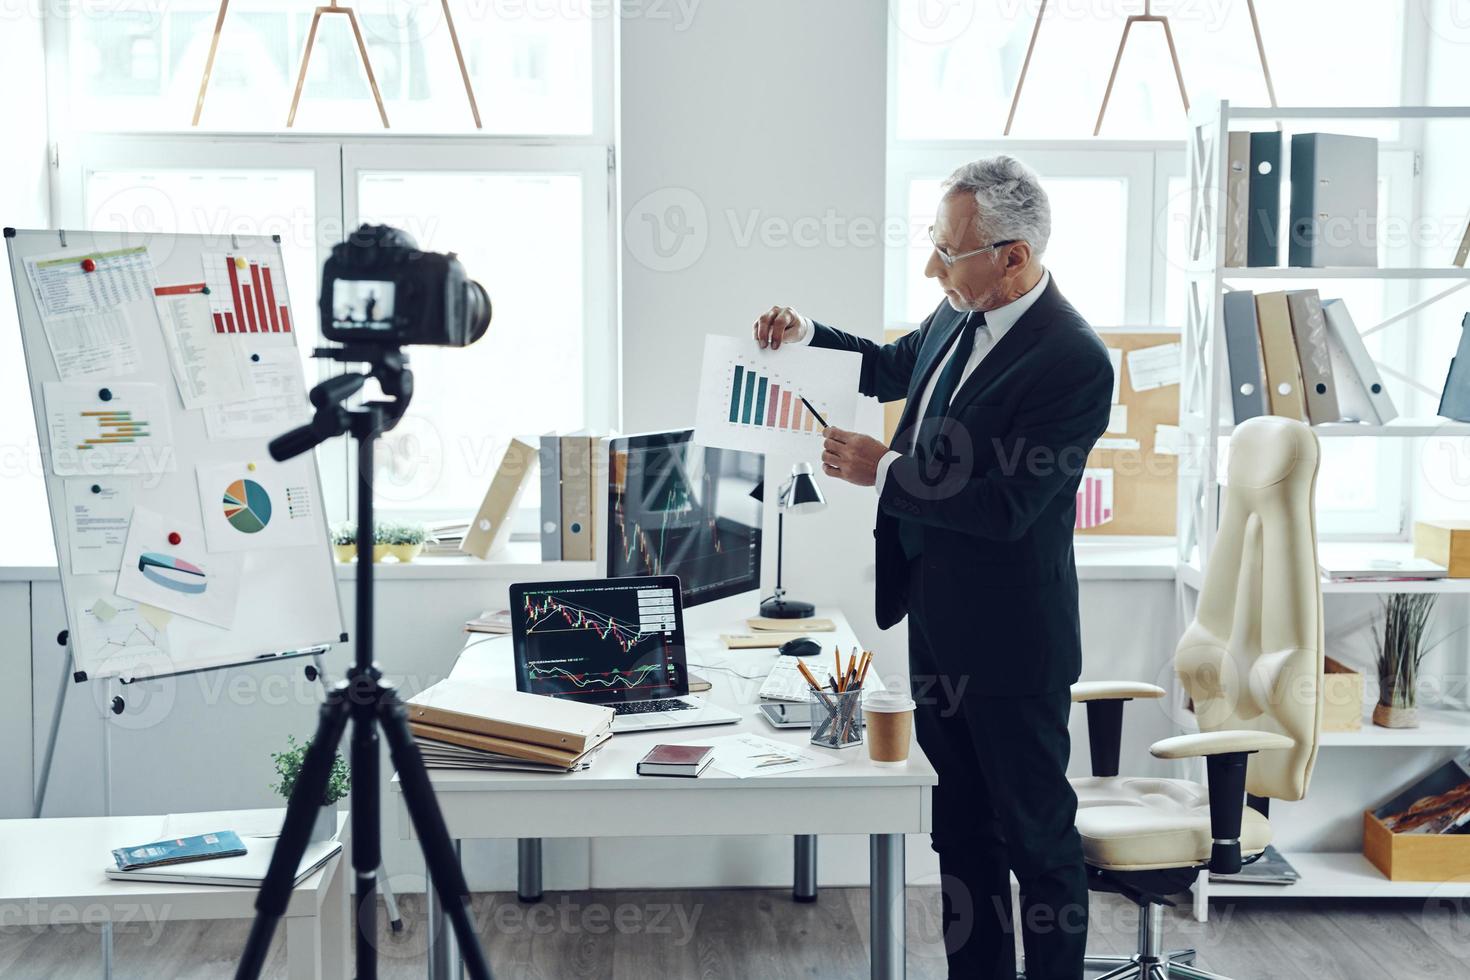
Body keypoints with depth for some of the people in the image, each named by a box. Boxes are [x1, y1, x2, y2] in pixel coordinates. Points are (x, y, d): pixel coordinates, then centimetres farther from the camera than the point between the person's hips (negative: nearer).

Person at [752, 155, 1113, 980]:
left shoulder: (1074, 362, -23)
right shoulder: (961, 314, 2)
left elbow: (1008, 505, -25)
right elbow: (896, 369, 23)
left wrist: (883, 470, -21)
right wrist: (807, 336, 9)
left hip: (1010, 638, -8)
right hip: (938, 618, 9)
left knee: (1036, 830, 7)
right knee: (961, 826, 19)